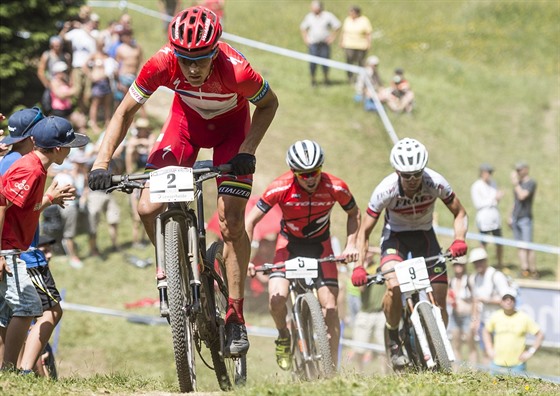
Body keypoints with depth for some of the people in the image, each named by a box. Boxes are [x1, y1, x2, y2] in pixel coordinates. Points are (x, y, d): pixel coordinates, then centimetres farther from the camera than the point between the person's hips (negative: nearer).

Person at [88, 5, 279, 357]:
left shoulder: (236, 70, -37)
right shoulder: (162, 65, -32)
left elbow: (269, 104, -15)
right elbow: (126, 112, -18)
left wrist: (247, 150, -26)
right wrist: (102, 161, -27)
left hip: (231, 124, -2)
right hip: (187, 118, 2)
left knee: (232, 224, -11)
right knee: (149, 209, -14)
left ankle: (235, 316, 1)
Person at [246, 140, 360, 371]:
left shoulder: (335, 188, -24)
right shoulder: (280, 188, -27)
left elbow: (354, 213, -2)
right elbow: (251, 220, -19)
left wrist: (351, 245, -16)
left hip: (320, 245, 1)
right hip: (289, 243, -1)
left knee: (330, 307, -10)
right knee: (277, 298, -23)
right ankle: (283, 336, 9)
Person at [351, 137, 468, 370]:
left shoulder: (435, 183, -25)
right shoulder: (385, 190, -28)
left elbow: (460, 213, -9)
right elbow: (365, 231, -16)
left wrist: (459, 240, -28)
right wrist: (359, 266, -27)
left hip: (424, 236, 2)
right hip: (395, 236, -2)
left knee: (439, 301, -8)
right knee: (394, 286, -31)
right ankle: (393, 340, -8)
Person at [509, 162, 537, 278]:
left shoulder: (531, 183, -9)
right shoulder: (519, 183, 15)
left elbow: (522, 196, -22)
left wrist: (515, 183, -14)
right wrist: (511, 216, 20)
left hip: (526, 218, -7)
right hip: (516, 218, 7)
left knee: (527, 246, -10)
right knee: (520, 246, 4)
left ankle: (533, 271, -4)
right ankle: (524, 269, 5)